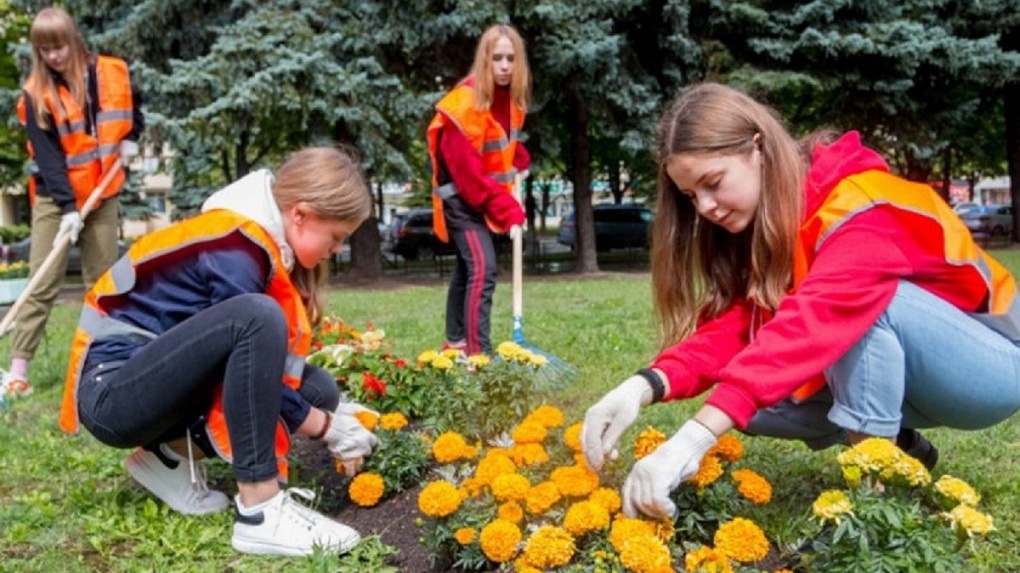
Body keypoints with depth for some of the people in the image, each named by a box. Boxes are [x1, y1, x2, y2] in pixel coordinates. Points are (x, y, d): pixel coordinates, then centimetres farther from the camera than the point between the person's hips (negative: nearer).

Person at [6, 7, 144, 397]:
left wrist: (130, 138, 2)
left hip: (103, 196, 3)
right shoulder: (36, 94, -9)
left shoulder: (112, 73, -2)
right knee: (42, 285, -5)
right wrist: (68, 207, -23)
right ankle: (18, 368, -2)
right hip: (55, 199, -3)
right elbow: (47, 156, -15)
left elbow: (133, 106, 20)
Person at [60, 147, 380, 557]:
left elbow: (266, 366, 12)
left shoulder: (259, 240, 6)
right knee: (257, 317, -32)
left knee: (317, 389, 0)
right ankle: (259, 511, -29)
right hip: (114, 391, -9)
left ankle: (172, 454, 5)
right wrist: (328, 428, -9)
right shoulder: (237, 249, -21)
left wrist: (329, 409, 3)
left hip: (163, 385, 9)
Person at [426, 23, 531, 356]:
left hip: (487, 196, 9)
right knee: (483, 270, -20)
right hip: (462, 197, -9)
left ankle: (455, 343, 31)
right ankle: (479, 355, -19)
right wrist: (508, 211, -27)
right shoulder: (466, 102, -25)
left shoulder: (511, 97, 1)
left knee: (467, 268, 18)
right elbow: (469, 171, -26)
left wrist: (519, 163, 1)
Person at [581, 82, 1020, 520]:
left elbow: (810, 323, -44)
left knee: (868, 299, -35)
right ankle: (898, 447, 8)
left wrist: (694, 437, -54)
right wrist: (645, 385, -35)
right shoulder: (764, 221, -3)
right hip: (900, 366, 7)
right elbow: (732, 324, -16)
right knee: (752, 398, -13)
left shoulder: (860, 207, -28)